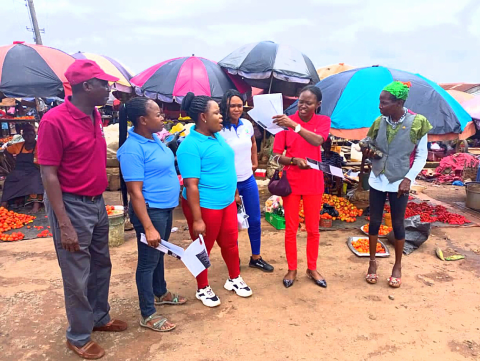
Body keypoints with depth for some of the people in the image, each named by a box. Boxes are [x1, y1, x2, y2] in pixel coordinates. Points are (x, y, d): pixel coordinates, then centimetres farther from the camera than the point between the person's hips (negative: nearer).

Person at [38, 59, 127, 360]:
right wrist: (64, 225, -20)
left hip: (97, 202, 8)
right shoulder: (54, 120, -19)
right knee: (78, 276, 7)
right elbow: (49, 175, -18)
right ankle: (79, 336, 28)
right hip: (72, 206, -8)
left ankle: (100, 317, 41)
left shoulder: (95, 115, 5)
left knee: (101, 265, 20)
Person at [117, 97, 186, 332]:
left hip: (166, 208, 9)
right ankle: (148, 315, 21)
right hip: (151, 211, -9)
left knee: (159, 254, 24)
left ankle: (160, 293, 44)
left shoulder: (154, 139, 6)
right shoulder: (133, 149, -22)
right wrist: (148, 227, -26)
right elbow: (135, 192, -24)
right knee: (148, 261, 5)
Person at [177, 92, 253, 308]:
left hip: (227, 203, 8)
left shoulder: (218, 136, 7)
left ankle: (234, 279, 42)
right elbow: (191, 185, -22)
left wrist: (235, 193, 20)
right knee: (203, 249, 11)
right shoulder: (190, 146, -20)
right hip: (205, 206, -8)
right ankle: (203, 289, 32)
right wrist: (197, 219, -22)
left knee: (230, 242, 20)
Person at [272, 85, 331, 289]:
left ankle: (312, 268, 30)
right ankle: (292, 269, 25)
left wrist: (294, 125, -38)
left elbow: (317, 140, -26)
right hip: (291, 182, 0)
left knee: (313, 228, 11)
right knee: (291, 228, 9)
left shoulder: (323, 121, -3)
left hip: (313, 183, 1)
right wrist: (294, 161, -25)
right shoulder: (286, 122, -5)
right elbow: (276, 155, -6)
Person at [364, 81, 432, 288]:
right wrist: (368, 153, -12)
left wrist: (408, 178, -14)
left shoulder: (417, 123, -11)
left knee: (397, 224, 8)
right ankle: (372, 262, 27)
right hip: (377, 180, 3)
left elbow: (421, 155, -5)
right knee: (374, 222, 9)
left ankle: (397, 266, 26)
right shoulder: (379, 122, -1)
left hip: (400, 182, -3)